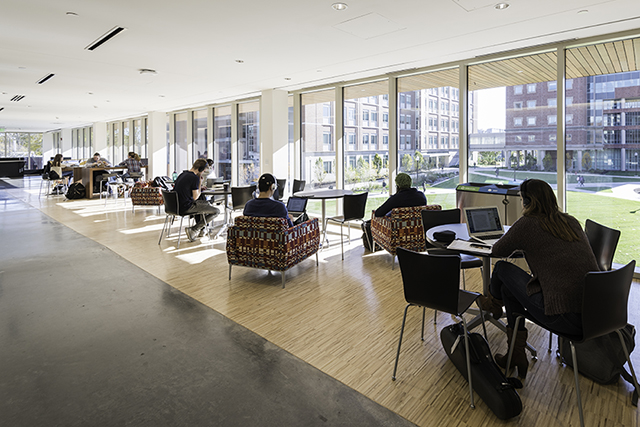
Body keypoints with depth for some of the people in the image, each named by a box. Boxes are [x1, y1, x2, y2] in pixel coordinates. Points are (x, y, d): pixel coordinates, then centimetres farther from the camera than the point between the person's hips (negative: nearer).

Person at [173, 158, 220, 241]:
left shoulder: (182, 174, 11)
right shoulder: (195, 178, -17)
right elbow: (195, 197, -12)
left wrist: (199, 186, 20)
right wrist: (200, 183, -3)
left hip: (177, 205, 10)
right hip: (185, 208, -10)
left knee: (206, 203, 32)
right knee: (216, 211, -5)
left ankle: (201, 231, 35)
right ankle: (193, 230, -5)